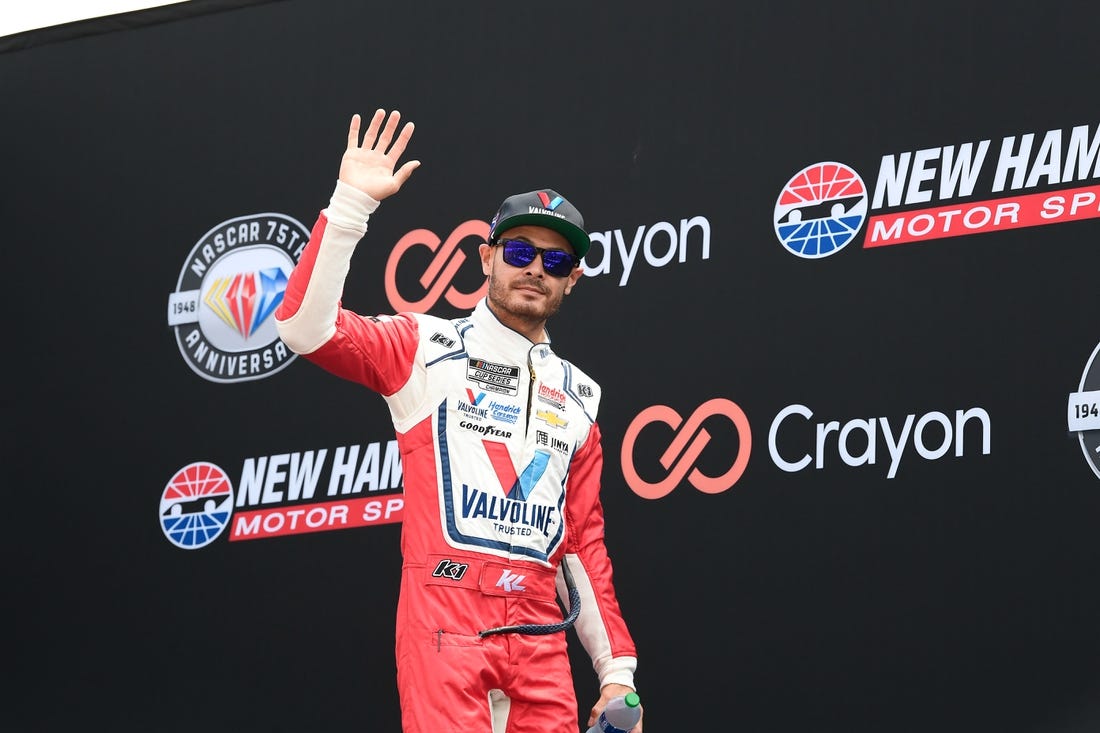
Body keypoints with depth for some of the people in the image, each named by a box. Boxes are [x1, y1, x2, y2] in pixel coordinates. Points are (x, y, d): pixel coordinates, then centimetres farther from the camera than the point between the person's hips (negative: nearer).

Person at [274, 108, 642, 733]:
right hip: (445, 627, -5)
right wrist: (352, 202, -14)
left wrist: (617, 668, 14)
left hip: (542, 642, 5)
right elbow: (306, 324, -9)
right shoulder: (426, 349, 7)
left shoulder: (578, 395, 20)